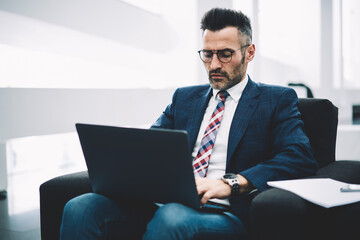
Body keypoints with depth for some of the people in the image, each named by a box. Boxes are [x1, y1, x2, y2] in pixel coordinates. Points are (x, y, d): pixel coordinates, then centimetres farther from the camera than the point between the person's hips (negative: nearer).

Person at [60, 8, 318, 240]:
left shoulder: (277, 100, 10)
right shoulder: (184, 98, 24)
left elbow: (301, 157, -6)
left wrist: (230, 183, -20)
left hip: (223, 212, -3)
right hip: (163, 203, 4)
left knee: (172, 217, -39)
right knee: (80, 208, -23)